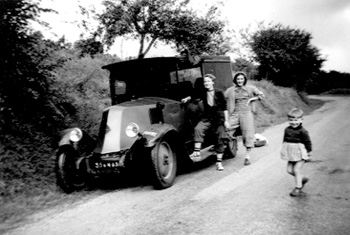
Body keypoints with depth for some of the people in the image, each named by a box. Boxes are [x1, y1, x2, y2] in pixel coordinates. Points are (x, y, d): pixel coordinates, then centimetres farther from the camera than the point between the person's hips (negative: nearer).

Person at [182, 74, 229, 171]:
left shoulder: (219, 93, -4)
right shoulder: (202, 92, 3)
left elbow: (224, 107, -2)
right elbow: (194, 96, 24)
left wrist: (226, 120, -5)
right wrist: (187, 99, 6)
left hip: (218, 118, -1)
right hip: (206, 118, 2)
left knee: (220, 139, -2)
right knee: (198, 129, -28)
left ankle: (219, 162, 9)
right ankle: (197, 152, -33)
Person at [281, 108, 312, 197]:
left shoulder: (302, 131, -13)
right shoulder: (287, 130, 5)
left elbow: (307, 142, -9)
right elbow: (285, 140, 15)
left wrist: (309, 151, -7)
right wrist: (283, 150, 16)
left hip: (300, 154, -7)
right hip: (291, 154, 7)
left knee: (297, 170, -6)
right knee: (289, 170, 7)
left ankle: (298, 188, 8)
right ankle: (302, 179, 32)